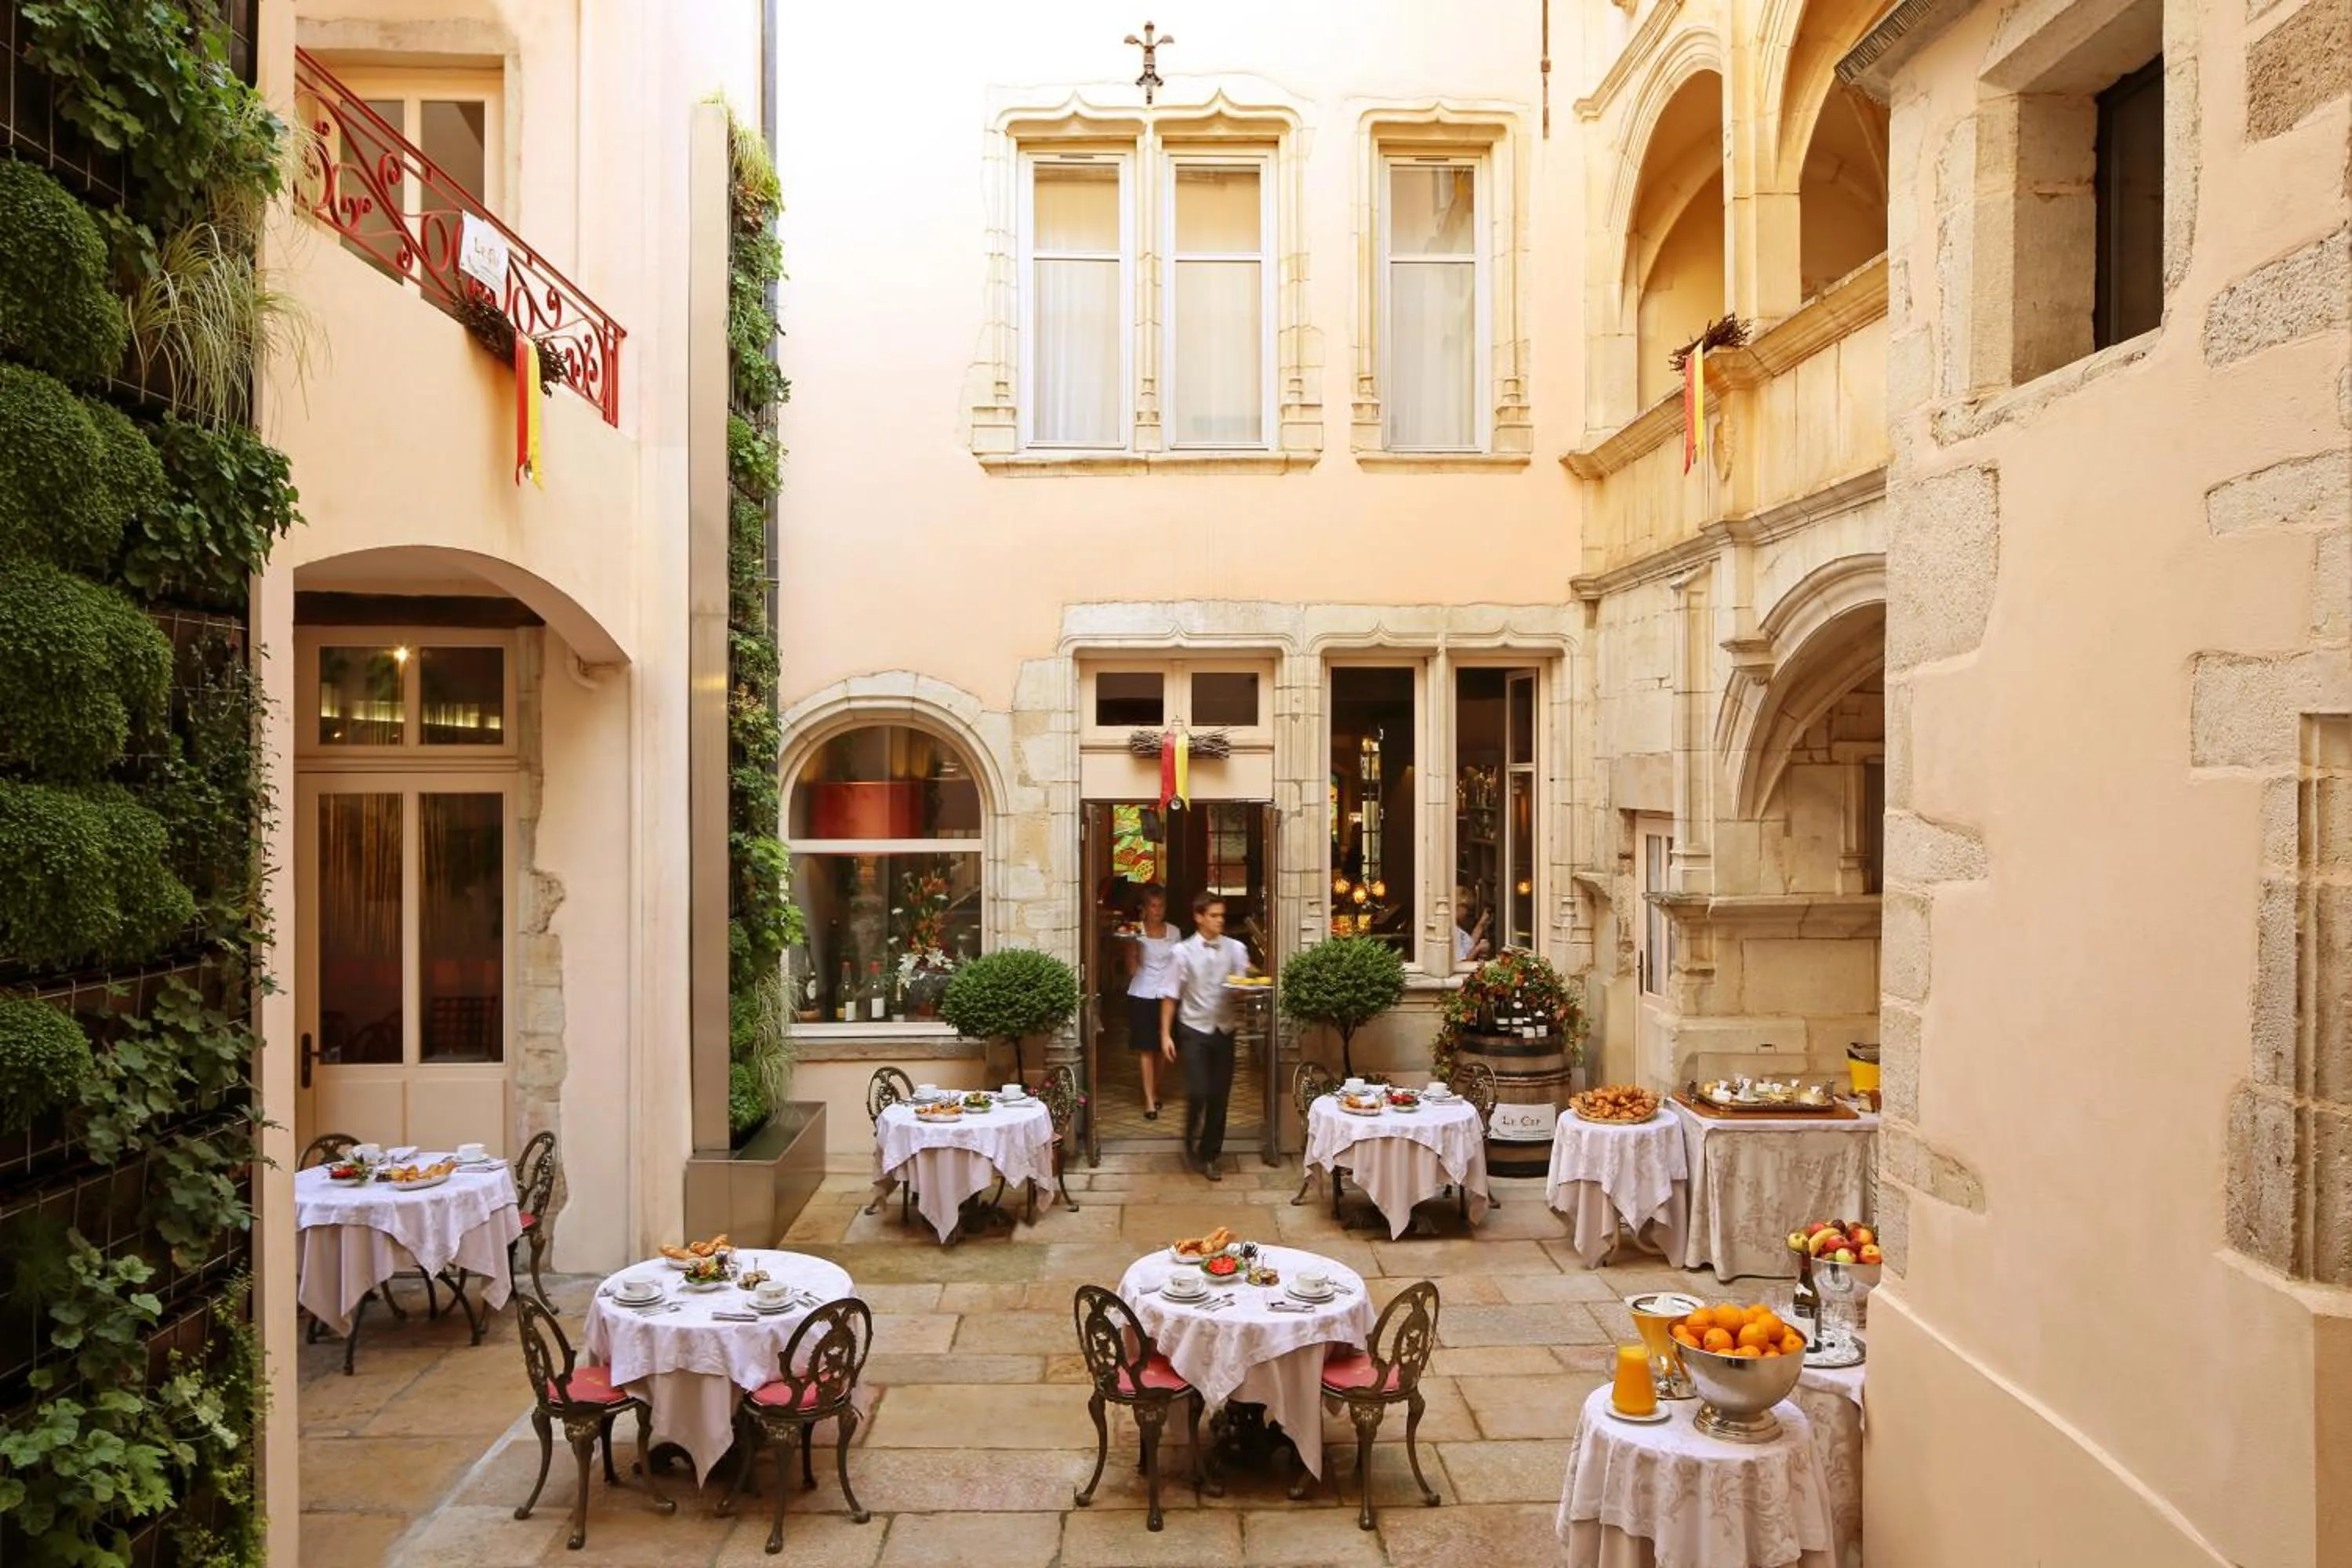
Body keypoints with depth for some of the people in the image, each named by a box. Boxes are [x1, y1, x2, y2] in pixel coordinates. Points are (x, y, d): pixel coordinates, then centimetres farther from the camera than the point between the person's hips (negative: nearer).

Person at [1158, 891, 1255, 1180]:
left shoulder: (1235, 949, 0)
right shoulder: (1184, 951, -6)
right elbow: (1170, 995, -3)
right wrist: (1166, 1034, -7)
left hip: (1224, 1030, 3)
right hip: (1194, 1030, -3)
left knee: (1220, 1097, 7)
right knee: (1198, 1092, -11)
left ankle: (1209, 1156, 23)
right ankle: (1191, 1141, 19)